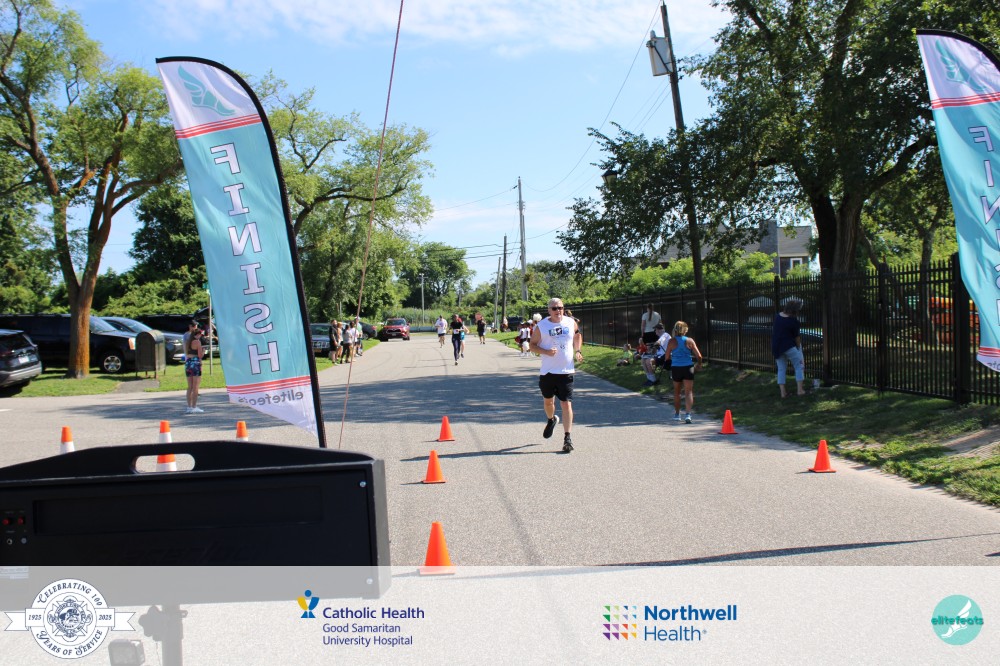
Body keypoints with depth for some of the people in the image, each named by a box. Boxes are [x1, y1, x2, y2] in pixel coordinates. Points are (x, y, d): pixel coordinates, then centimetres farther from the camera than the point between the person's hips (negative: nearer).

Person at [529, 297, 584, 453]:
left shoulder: (571, 322, 2)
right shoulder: (541, 326, -4)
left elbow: (578, 335, 22)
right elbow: (532, 345, 0)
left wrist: (578, 351, 6)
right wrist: (546, 352, -17)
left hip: (566, 371, 0)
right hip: (547, 371, 1)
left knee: (566, 404, -7)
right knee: (548, 401, 17)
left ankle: (567, 438, -4)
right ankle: (551, 420, 50)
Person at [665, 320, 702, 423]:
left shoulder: (672, 341, -4)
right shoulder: (689, 341, -3)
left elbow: (667, 356, 1)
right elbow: (699, 356, -1)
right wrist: (699, 364, 18)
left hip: (675, 368, 1)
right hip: (688, 368, -1)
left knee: (677, 392, 17)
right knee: (688, 392, 1)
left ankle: (677, 414, 26)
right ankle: (688, 414, -16)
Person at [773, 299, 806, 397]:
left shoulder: (778, 315, 3)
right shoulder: (793, 321, -15)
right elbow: (797, 337, -5)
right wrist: (798, 347, 11)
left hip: (776, 346, 6)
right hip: (788, 346, -6)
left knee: (781, 369, 12)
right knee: (799, 366, 8)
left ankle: (782, 392, 9)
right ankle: (800, 390, 2)